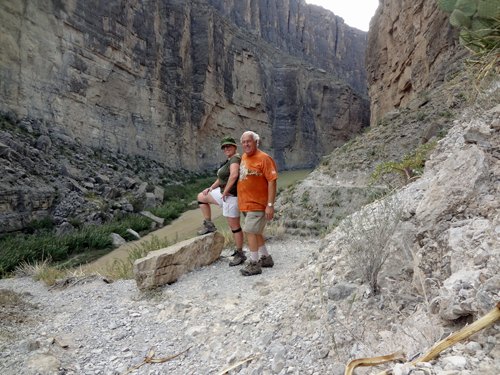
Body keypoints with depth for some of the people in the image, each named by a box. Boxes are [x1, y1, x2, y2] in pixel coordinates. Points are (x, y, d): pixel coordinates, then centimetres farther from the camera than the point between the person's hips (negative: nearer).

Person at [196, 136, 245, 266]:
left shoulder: (236, 158, -17)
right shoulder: (229, 160, 14)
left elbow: (234, 175, -34)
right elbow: (222, 177, 21)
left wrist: (225, 192, -25)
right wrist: (211, 188, 11)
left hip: (231, 195, -10)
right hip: (223, 192, 11)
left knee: (234, 226, -3)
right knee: (201, 197, 20)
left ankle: (240, 254, 10)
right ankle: (209, 225, 23)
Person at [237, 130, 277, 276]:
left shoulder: (264, 158, -14)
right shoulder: (243, 157, 12)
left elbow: (272, 181, -18)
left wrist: (270, 205, -22)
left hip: (257, 203, -9)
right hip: (245, 203, 9)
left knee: (250, 231, -10)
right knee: (255, 232, 16)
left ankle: (254, 264, 1)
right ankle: (266, 258, 31)